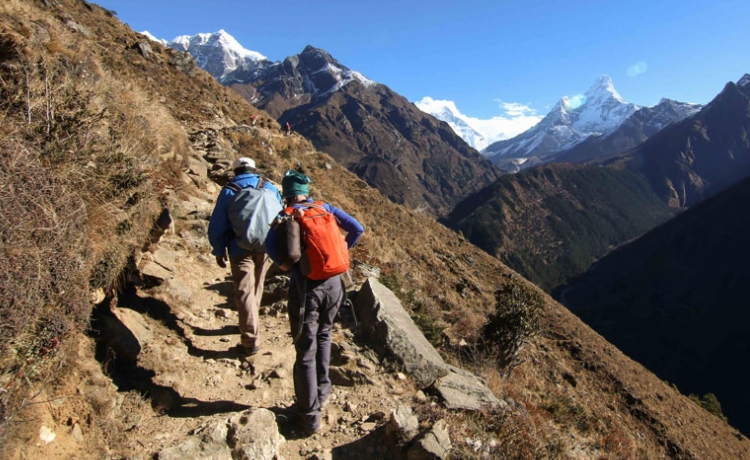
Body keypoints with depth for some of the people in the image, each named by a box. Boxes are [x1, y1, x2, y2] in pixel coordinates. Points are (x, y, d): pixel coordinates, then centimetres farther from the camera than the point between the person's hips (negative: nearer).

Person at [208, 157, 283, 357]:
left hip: (240, 248, -3)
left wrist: (219, 252, 8)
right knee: (256, 287, 21)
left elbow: (216, 227, -2)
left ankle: (250, 341, -3)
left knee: (244, 292, -1)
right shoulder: (270, 187, 8)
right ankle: (249, 324, 38)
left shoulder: (228, 191, 1)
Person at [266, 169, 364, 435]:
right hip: (333, 283, 3)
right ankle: (322, 392, 35)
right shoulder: (325, 208, 6)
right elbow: (357, 229, 5)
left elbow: (271, 246, -16)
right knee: (323, 336, 26)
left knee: (305, 350, 7)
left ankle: (310, 415, 14)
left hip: (304, 286, -3)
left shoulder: (284, 216, -1)